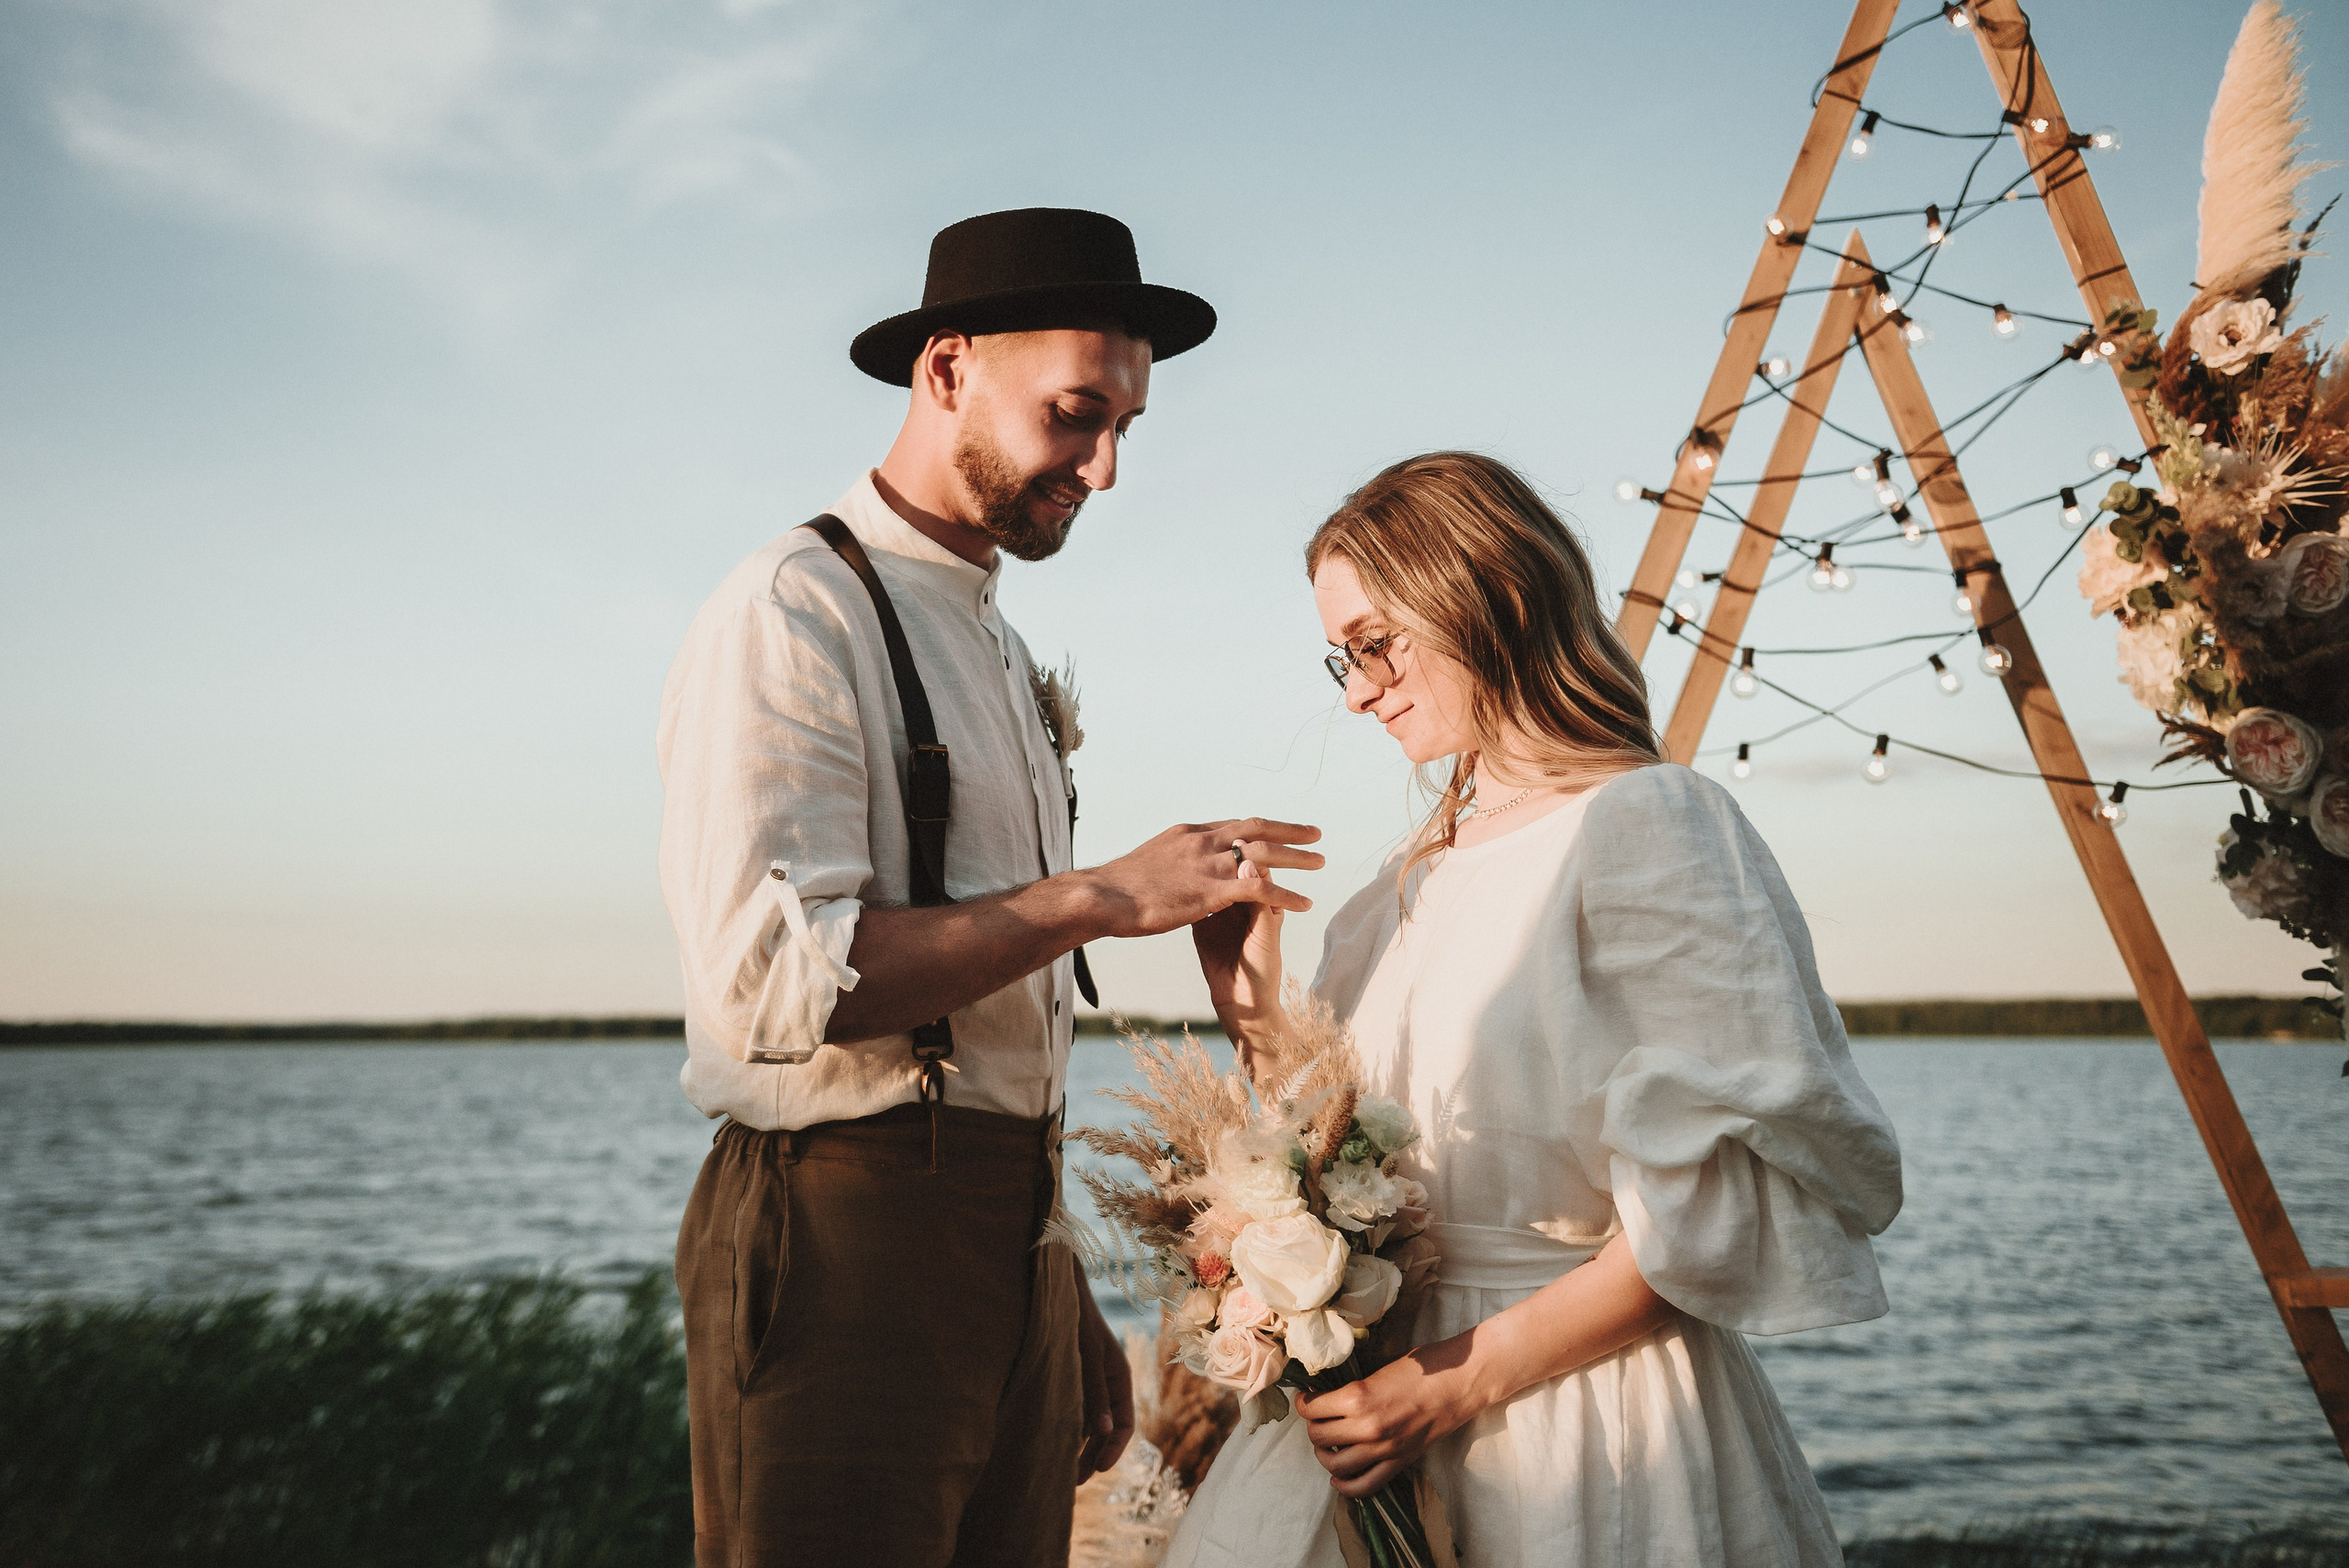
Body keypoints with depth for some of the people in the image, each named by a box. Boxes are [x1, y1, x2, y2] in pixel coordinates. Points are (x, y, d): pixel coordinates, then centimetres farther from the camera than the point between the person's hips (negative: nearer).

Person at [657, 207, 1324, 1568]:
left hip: (1017, 1244, 8)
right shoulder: (795, 613, -10)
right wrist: (1098, 898, -19)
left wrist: (1071, 1304, 19)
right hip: (844, 1246, -8)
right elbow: (778, 975, -22)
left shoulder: (1008, 656, 18)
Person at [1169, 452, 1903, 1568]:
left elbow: (1716, 1200, -16)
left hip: (1586, 1427, -6)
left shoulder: (1646, 824, -11)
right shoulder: (1423, 869, 12)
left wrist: (1464, 1377, -17)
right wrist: (1252, 1004, 2)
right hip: (1384, 1412, 6)